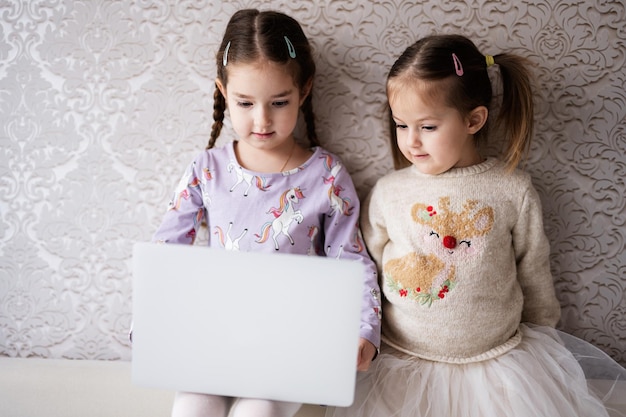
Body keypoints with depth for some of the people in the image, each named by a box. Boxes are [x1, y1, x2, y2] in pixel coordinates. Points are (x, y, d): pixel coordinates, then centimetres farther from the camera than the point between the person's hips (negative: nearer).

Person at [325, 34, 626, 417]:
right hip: (404, 362, 0)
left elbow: (534, 275, 9)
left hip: (498, 360, 1)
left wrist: (542, 337, 18)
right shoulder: (388, 192, -4)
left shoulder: (514, 191, -4)